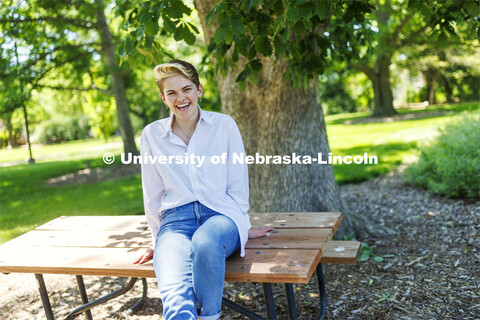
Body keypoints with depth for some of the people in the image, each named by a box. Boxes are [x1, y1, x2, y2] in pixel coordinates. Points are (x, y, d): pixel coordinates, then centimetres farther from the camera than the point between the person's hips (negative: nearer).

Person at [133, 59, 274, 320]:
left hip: (221, 214, 0)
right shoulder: (151, 135, 9)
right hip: (176, 220, 1)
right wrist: (159, 240, 18)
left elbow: (237, 184, 9)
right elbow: (153, 195, 15)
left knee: (205, 243, -39)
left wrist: (242, 226, 8)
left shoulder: (224, 125, 6)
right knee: (175, 297, -31)